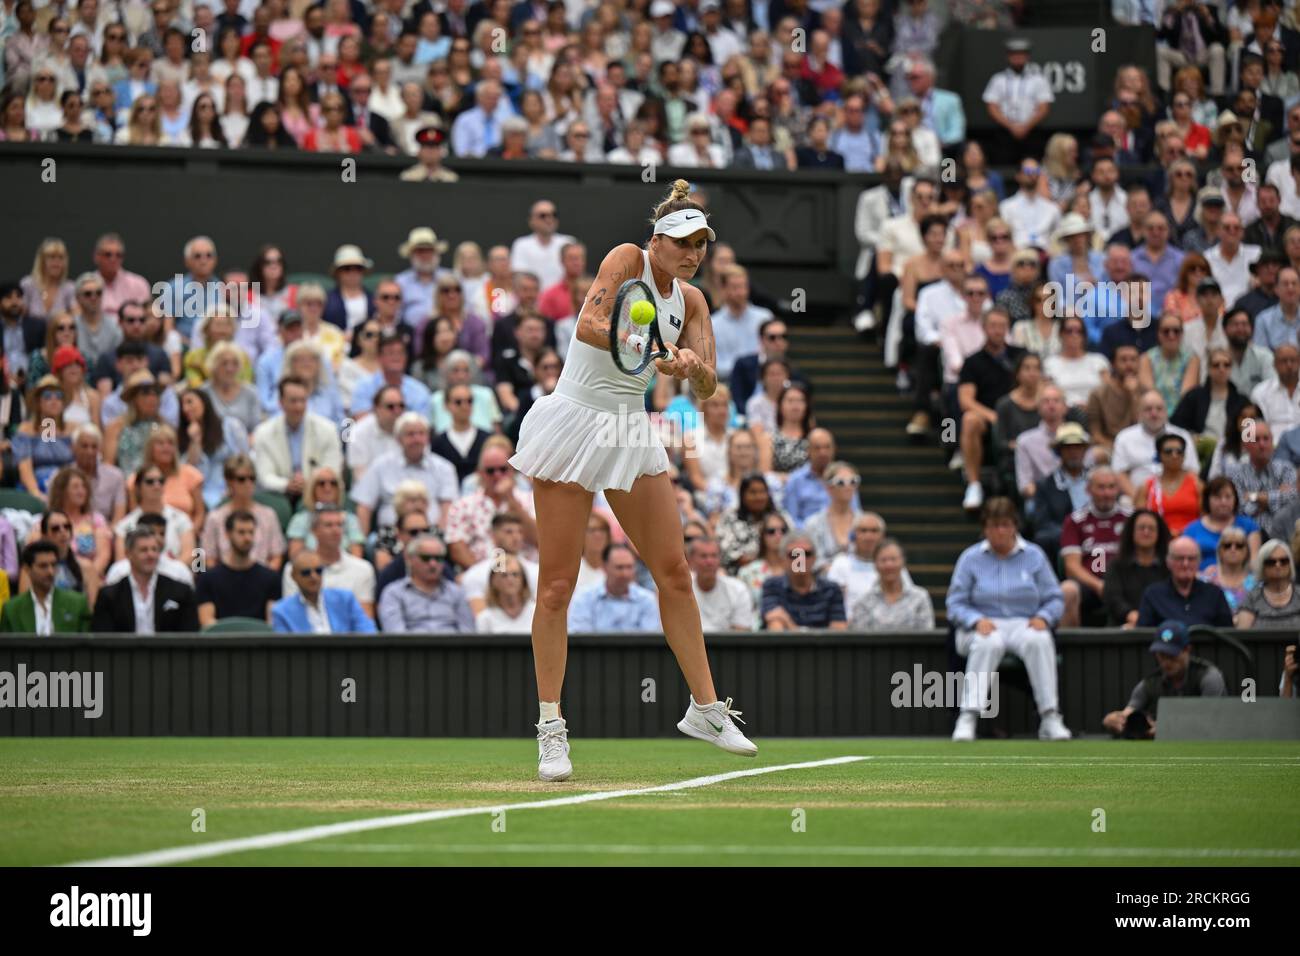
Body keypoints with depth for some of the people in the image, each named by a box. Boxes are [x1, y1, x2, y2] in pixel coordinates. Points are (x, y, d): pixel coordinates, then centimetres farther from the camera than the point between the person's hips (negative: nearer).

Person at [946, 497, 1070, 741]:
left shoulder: (1034, 556, 12)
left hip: (1024, 624, 1)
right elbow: (956, 604, 3)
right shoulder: (971, 558, 9)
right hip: (985, 627, -1)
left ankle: (1050, 718, -37)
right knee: (989, 643, -38)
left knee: (1039, 641, -35)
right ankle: (968, 718, -44)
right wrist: (977, 620, -17)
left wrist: (1043, 617, -12)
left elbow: (1055, 599, 10)